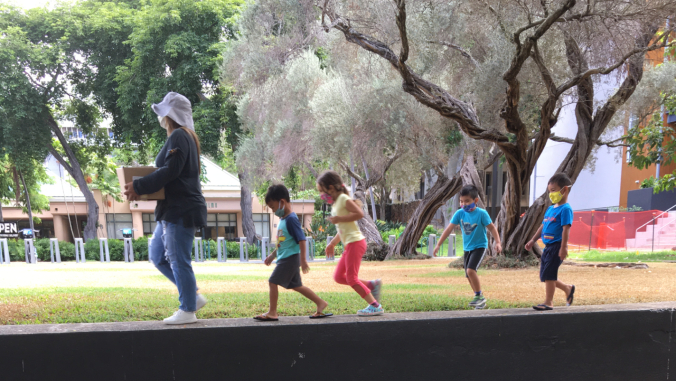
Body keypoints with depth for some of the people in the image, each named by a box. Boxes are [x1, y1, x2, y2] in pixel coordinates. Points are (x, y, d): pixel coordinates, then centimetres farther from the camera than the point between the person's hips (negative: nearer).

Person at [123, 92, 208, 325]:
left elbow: (169, 172, -22)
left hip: (181, 210, -11)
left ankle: (187, 311, 7)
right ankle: (192, 297, 19)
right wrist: (141, 188, 11)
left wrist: (139, 187, -16)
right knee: (157, 256, 15)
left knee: (178, 260, -4)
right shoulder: (183, 137, 19)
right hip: (173, 209, 11)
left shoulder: (179, 136, -13)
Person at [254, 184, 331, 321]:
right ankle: (321, 303, 21)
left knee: (273, 281, -7)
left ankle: (272, 313, 1)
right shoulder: (283, 219, 15)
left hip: (289, 258, -10)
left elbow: (301, 239, -20)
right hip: (285, 257, 10)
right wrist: (272, 256, 27)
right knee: (296, 285, 14)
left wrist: (303, 260, -24)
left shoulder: (291, 219, -15)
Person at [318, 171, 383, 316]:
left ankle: (375, 306, -1)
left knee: (351, 278, -8)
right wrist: (332, 243, 23)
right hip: (350, 244, 10)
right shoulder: (336, 203, 17)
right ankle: (372, 285, 13)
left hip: (355, 242, -10)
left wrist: (339, 219, -20)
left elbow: (359, 214, -22)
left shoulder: (343, 199, -10)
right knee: (338, 277, 9)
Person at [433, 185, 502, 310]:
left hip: (480, 247, -5)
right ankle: (480, 299, 25)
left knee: (470, 270, -22)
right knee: (469, 276, 9)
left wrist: (498, 242, -20)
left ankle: (479, 296, -6)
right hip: (467, 248, 6)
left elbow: (492, 228, -8)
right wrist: (438, 244, -5)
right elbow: (449, 228, -3)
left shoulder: (481, 213, -15)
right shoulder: (459, 213, -5)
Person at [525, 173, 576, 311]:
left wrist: (563, 247, -23)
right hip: (547, 246, 9)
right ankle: (568, 289, 30)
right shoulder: (550, 209, 16)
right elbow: (542, 226, 23)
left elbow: (566, 229, -18)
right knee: (546, 276, 12)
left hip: (556, 246, -9)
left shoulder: (565, 209, -11)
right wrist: (533, 241, 23)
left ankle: (548, 302, 3)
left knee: (549, 274, -6)